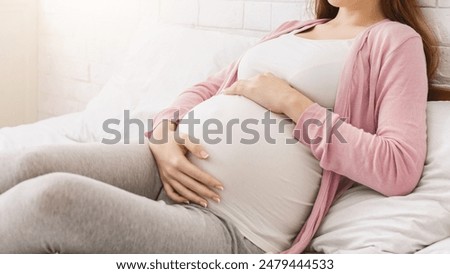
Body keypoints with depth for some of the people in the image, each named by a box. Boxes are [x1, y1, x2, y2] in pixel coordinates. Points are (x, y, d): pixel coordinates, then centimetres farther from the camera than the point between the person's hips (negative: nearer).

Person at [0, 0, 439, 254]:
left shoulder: (395, 40, 5)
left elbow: (400, 168, -9)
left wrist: (292, 102, -9)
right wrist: (163, 135, 1)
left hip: (231, 227, -6)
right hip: (165, 166, 7)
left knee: (50, 198, -29)